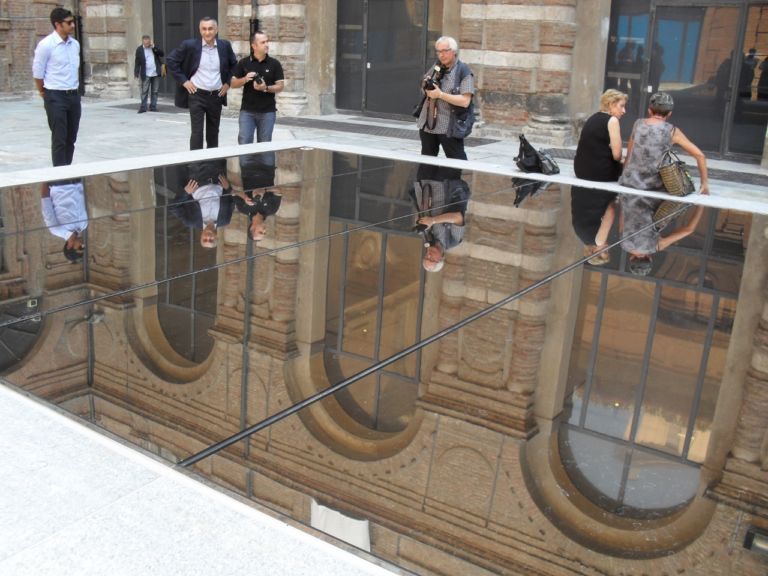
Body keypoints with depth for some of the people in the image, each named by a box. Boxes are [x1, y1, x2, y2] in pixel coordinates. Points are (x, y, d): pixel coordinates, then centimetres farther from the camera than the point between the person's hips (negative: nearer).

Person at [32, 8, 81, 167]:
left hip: (74, 95, 6)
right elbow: (37, 72, -4)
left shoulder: (75, 44, 7)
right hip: (55, 97, -6)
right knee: (59, 138, -4)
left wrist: (74, 88, 16)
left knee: (71, 138, 10)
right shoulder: (46, 44, -12)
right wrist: (43, 92, 7)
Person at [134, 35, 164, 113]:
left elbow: (162, 54, -4)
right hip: (146, 74, -3)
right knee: (144, 91, -3)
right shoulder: (139, 49, -3)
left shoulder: (154, 47, 5)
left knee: (155, 91, 6)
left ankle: (153, 107, 13)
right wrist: (136, 73, -9)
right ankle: (143, 107, 1)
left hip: (156, 73, 3)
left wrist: (154, 47, -14)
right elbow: (137, 62, -3)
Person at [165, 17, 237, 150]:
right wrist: (183, 80, -6)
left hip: (216, 96, 3)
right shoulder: (190, 45, -7)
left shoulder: (225, 46, 1)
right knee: (197, 132, -4)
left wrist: (228, 82, 6)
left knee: (213, 132, 12)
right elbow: (171, 60, -1)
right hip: (196, 95, -3)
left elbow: (234, 64, 17)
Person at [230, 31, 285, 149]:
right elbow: (233, 84, 6)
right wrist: (245, 79, -13)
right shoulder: (244, 63, 3)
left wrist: (266, 88, -17)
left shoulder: (274, 64, 3)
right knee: (244, 142, -6)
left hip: (267, 111, 0)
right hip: (247, 111, 0)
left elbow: (280, 86, 1)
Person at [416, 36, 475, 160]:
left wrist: (440, 94, -19)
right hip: (427, 125, 7)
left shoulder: (464, 72, -9)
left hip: (449, 128, -7)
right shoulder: (436, 68, 10)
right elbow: (424, 90, 24)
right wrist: (427, 85, 0)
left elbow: (465, 101, -19)